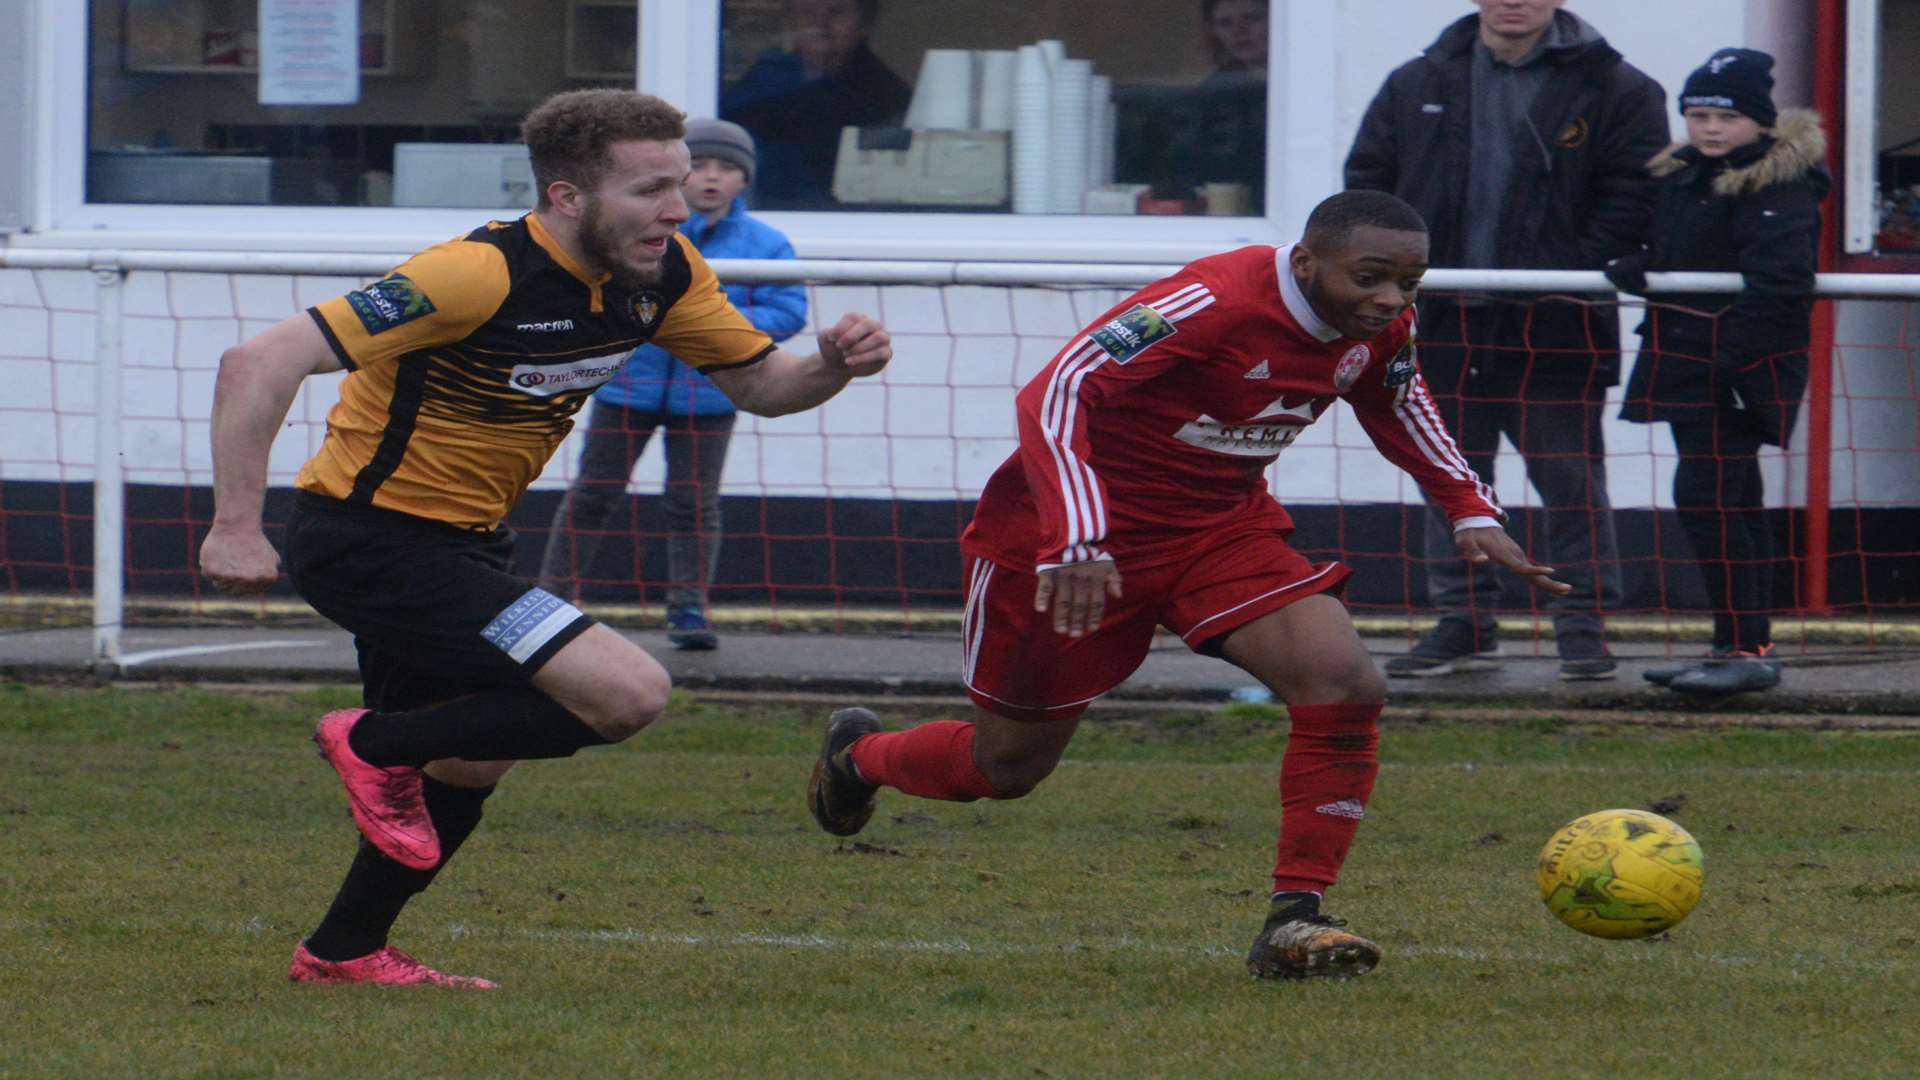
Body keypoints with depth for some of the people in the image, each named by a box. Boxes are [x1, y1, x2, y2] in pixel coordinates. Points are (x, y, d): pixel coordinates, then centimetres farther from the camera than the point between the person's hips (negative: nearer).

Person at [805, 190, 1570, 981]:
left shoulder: (1380, 326, -8)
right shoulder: (1215, 302, -32)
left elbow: (1396, 404, 18)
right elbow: (1054, 394, -37)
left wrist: (1471, 510, 6)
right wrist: (1077, 536, -48)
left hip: (1221, 529, 6)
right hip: (1071, 534, -6)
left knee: (1347, 687, -19)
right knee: (1006, 767, 10)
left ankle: (1294, 921, -11)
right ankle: (857, 755, 43)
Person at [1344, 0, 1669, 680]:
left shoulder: (1613, 89, -2)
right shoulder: (1421, 85, 10)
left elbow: (1635, 193, -6)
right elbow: (1368, 178, 15)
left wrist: (1580, 273, -15)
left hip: (1556, 329, -4)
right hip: (1447, 323, 4)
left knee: (1571, 480, -1)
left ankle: (1583, 625, 6)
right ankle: (1464, 625, 19)